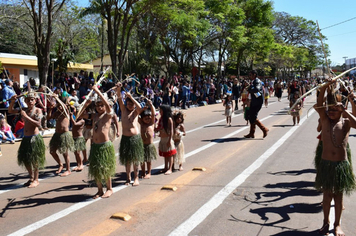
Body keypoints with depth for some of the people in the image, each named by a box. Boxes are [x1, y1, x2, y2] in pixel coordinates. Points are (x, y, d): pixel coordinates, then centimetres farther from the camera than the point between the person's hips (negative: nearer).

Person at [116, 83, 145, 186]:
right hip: (125, 138, 2)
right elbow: (120, 100, -9)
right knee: (127, 159, 9)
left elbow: (140, 107, -20)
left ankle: (136, 178, 12)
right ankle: (128, 178, 20)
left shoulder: (136, 112, 2)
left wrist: (131, 97, -26)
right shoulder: (124, 110, 6)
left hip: (135, 138, -2)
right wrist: (118, 90, -25)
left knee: (135, 159, 3)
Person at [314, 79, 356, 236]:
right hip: (326, 164, 0)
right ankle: (326, 222, 28)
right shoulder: (325, 120, 0)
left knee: (338, 195, 12)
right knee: (327, 195, 11)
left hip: (341, 164, 0)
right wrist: (324, 87, -24)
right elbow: (318, 105, -15)